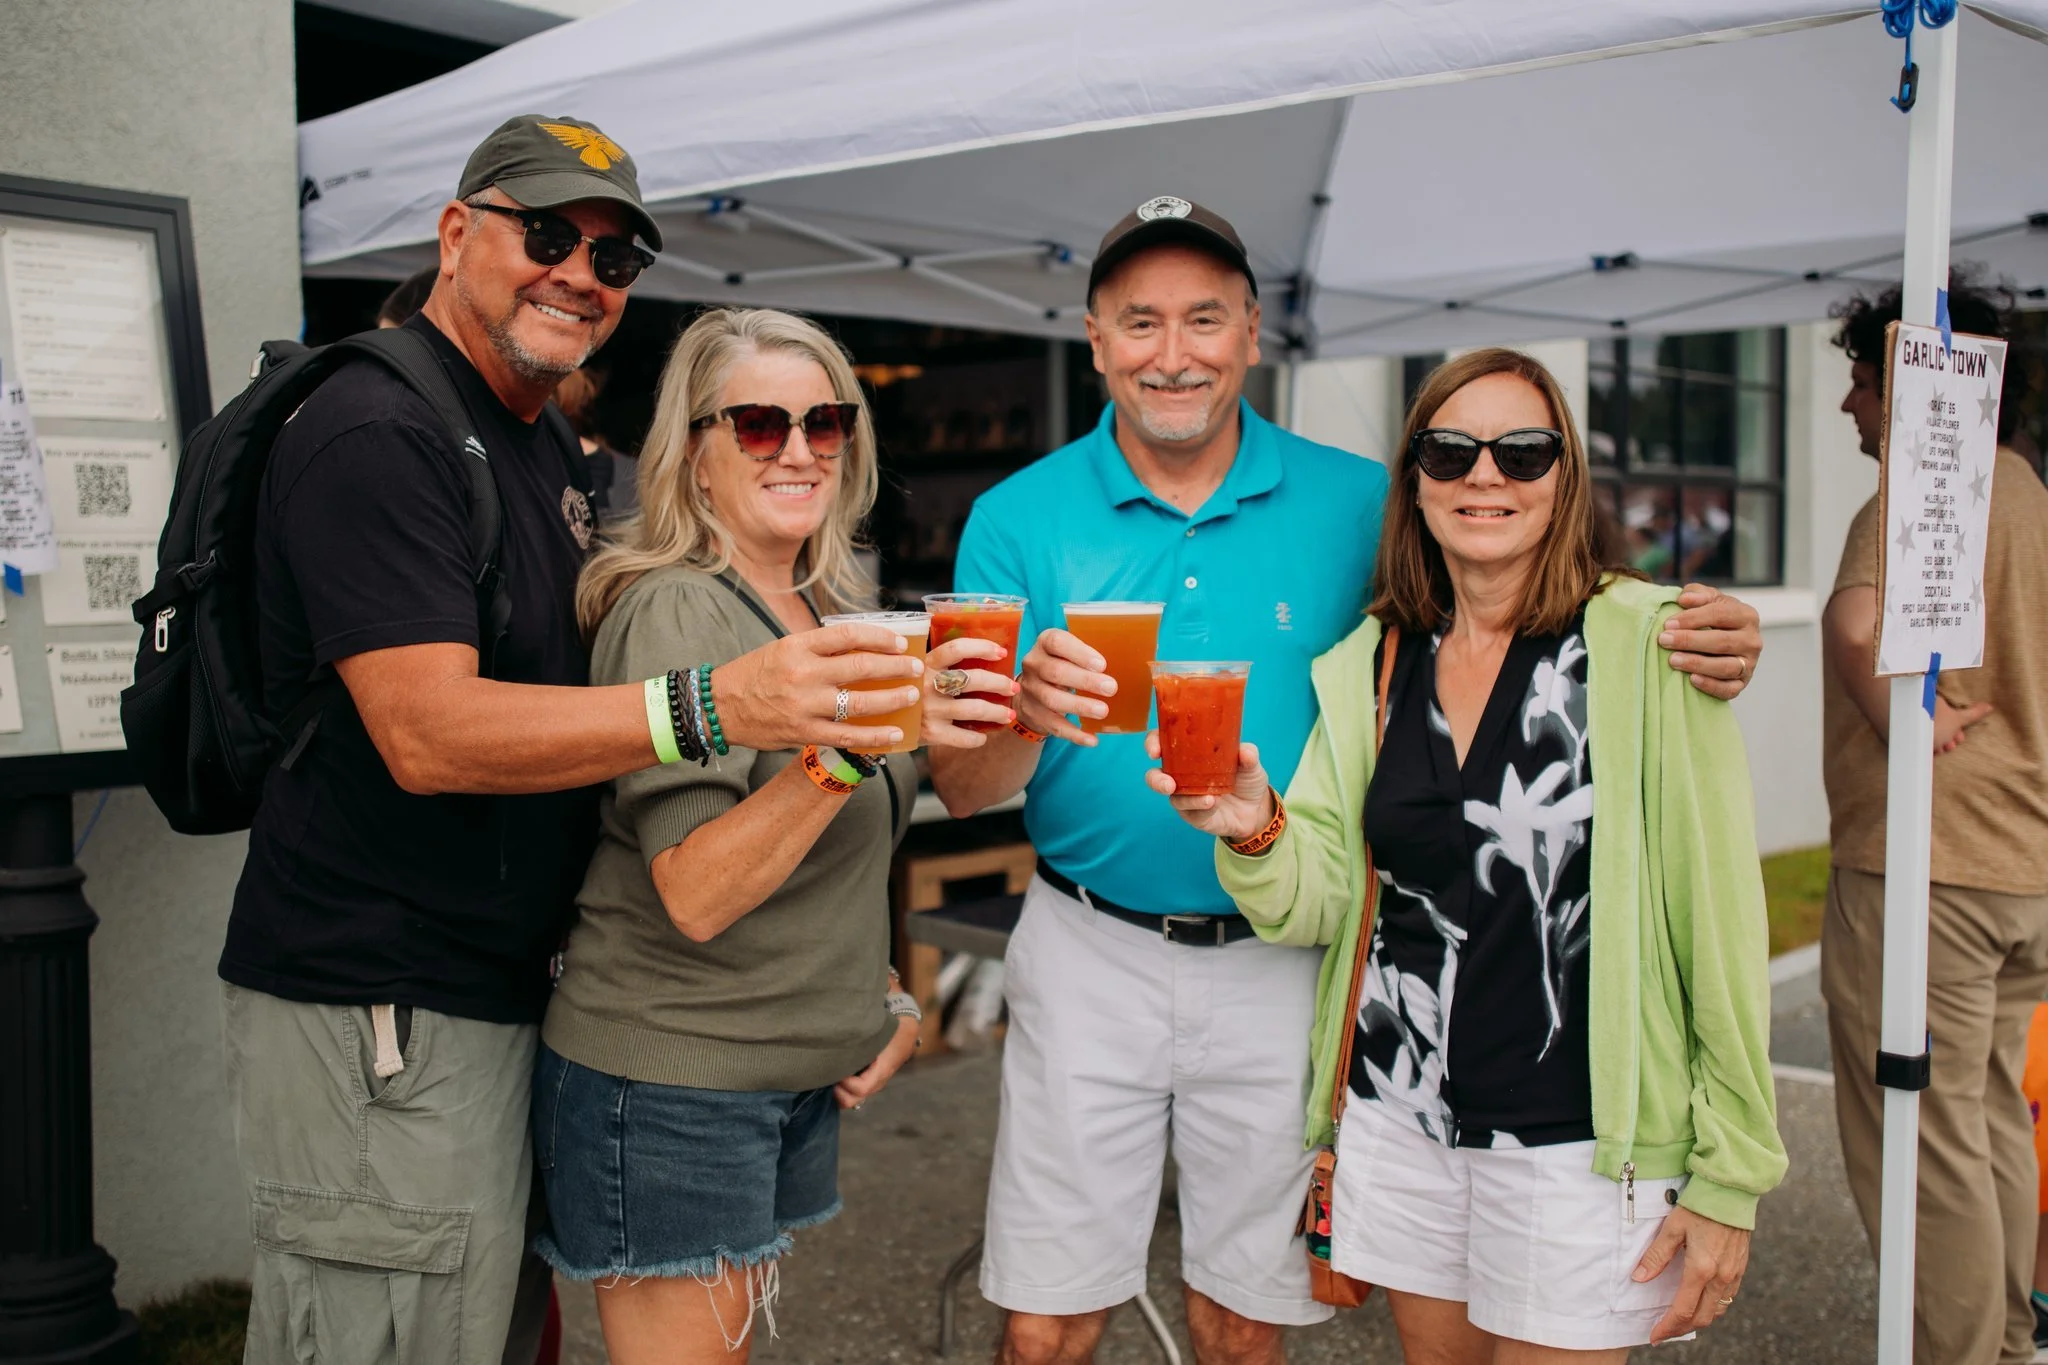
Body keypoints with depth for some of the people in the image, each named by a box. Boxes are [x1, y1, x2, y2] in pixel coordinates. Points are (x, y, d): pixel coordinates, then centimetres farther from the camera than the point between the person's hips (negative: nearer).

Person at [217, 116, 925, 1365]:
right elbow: (428, 733, -26)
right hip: (376, 1014, -9)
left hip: (508, 988, 9)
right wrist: (717, 706, -38)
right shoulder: (377, 433, -15)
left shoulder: (550, 449, 15)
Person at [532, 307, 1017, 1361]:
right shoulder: (672, 614, -17)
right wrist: (854, 739, -36)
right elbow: (696, 895, -26)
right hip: (668, 1086, -8)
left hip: (803, 1077, 8)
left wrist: (885, 997, 9)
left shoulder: (836, 611, 9)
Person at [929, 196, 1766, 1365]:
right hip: (1090, 952, 0)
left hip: (1278, 966, 1)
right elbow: (964, 788, -10)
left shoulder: (1353, 505, -2)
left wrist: (1690, 645, -18)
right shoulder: (1021, 519, -4)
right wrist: (1029, 712, -33)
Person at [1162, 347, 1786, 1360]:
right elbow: (1320, 900, 4)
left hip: (1576, 1138, -4)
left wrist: (1730, 1174, -9)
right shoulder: (1368, 666, 5)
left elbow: (1719, 915, -10)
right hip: (1401, 1116, 5)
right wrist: (1254, 831, -18)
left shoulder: (1647, 645, -11)